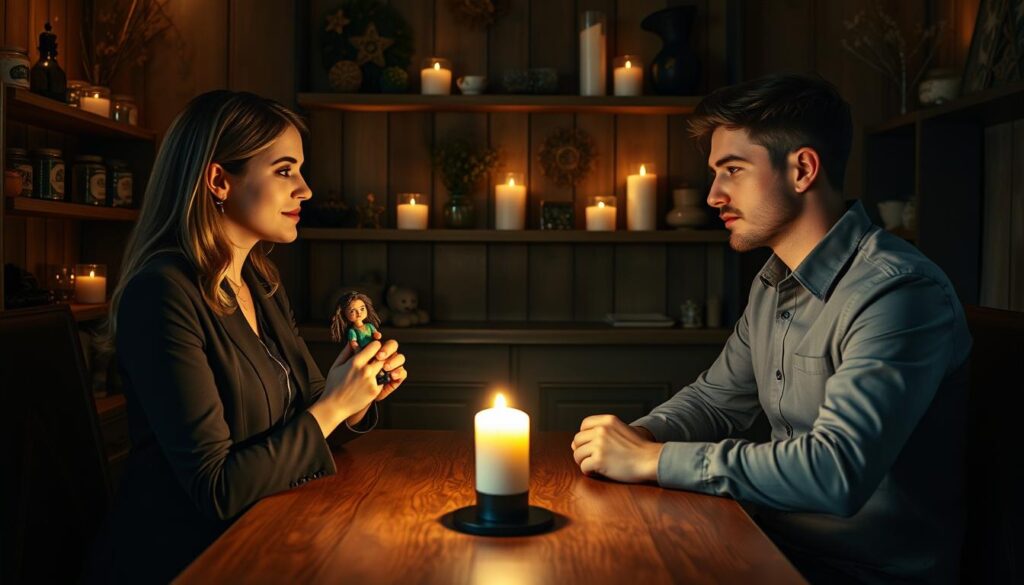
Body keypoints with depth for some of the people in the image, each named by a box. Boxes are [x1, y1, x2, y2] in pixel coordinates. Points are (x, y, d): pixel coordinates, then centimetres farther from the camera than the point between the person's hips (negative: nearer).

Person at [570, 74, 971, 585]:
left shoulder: (896, 292, -22)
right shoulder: (774, 283, 8)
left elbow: (837, 471, -32)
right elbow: (715, 397, 17)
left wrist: (652, 459, -25)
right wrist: (635, 436, -5)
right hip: (778, 543, 7)